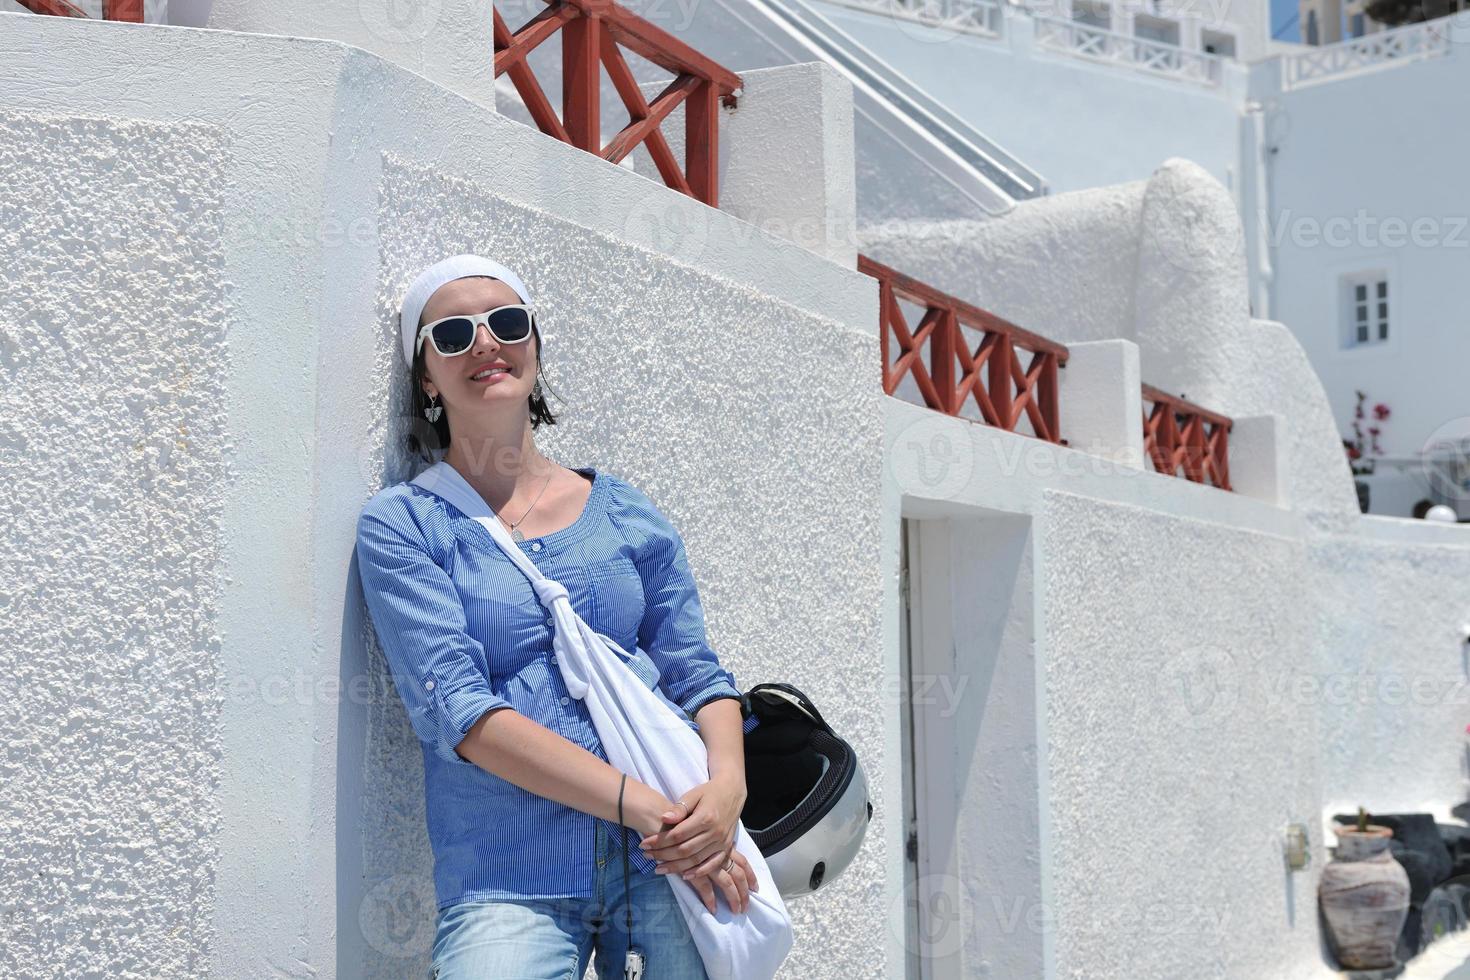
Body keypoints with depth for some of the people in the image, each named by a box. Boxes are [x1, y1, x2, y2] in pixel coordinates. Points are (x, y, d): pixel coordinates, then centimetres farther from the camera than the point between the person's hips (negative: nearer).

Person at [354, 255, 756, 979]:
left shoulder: (626, 513, 11)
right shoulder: (400, 525, 1)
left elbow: (696, 678, 11)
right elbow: (457, 711, -10)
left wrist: (727, 785, -11)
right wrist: (643, 808, -17)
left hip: (668, 866, 3)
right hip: (509, 885, -3)